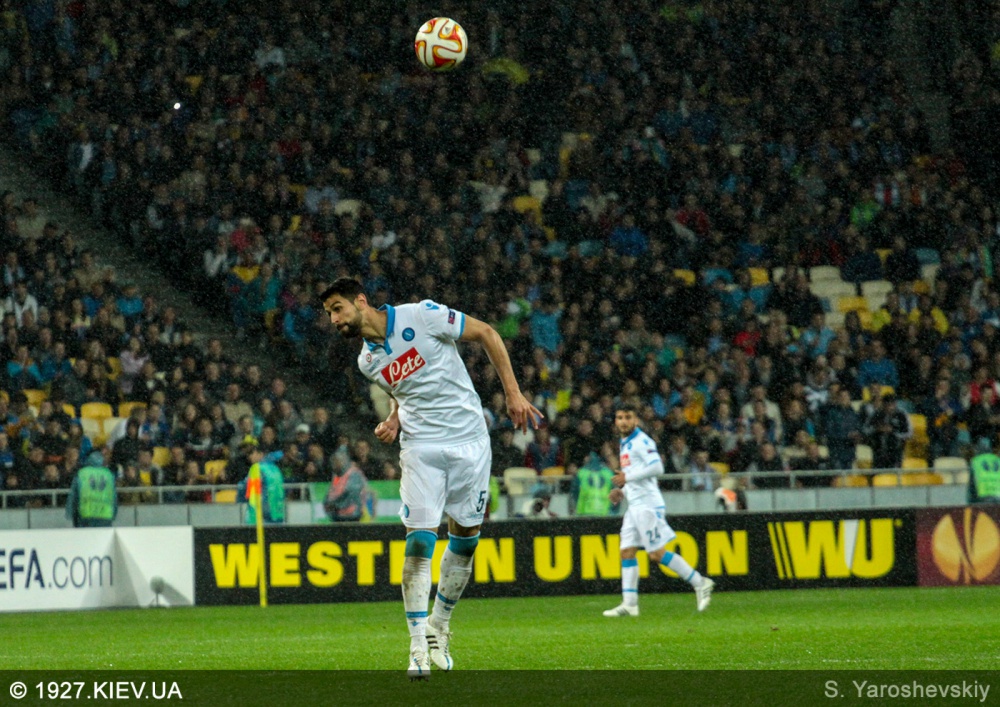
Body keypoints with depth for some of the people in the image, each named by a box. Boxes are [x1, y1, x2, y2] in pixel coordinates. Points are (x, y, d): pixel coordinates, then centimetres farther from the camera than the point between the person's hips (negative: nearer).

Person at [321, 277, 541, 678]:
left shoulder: (422, 316, -11)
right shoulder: (368, 362, 6)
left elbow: (486, 334, -3)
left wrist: (513, 393, -7)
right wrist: (392, 422, 1)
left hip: (469, 440, -2)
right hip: (420, 448, 2)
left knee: (465, 539, 4)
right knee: (420, 540, -12)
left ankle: (439, 628, 22)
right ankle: (419, 646, -10)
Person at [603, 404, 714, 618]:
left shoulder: (641, 441, -10)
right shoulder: (625, 445, 19)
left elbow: (657, 467, -22)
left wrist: (627, 477, -19)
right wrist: (622, 491, 14)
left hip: (647, 505, -9)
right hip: (635, 506, 9)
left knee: (657, 554, -10)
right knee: (627, 552, 2)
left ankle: (700, 583, -1)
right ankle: (629, 604, 0)